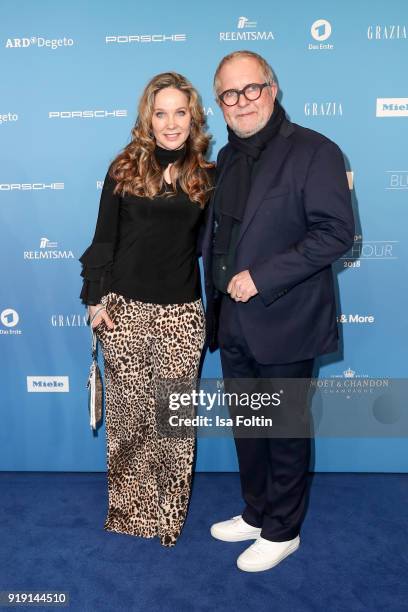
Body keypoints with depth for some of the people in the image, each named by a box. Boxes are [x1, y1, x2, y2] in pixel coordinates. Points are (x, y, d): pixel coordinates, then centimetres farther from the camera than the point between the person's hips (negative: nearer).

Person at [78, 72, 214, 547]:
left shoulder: (206, 174, 6)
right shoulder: (125, 168, 2)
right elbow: (104, 238, 2)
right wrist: (95, 297, -2)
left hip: (182, 313, 1)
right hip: (125, 309, 0)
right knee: (127, 413, 9)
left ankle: (169, 514, 25)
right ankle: (127, 508, 28)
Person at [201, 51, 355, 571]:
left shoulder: (314, 151, -10)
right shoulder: (227, 157, 12)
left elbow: (336, 232, -17)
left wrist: (261, 278, -21)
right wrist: (219, 288, 4)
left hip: (283, 323, -7)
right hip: (233, 323, 7)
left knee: (286, 431, 9)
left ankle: (282, 531, 29)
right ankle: (255, 514, 39)